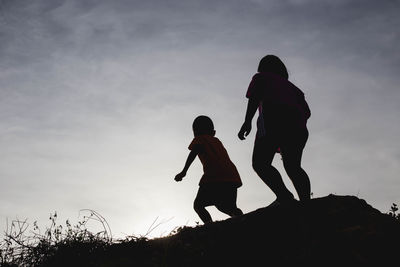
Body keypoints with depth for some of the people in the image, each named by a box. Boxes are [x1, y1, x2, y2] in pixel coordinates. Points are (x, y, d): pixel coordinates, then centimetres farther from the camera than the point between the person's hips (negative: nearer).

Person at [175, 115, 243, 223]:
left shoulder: (199, 139, 12)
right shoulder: (217, 141, 31)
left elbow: (193, 153, -6)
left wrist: (184, 171, -13)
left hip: (214, 178, -6)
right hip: (232, 177, 6)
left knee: (198, 205, 1)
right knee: (229, 208, 21)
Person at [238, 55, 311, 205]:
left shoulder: (260, 77, 23)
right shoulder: (290, 86, 36)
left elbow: (254, 97, 1)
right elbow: (307, 111, 23)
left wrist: (247, 121, -9)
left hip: (273, 119, -5)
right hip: (297, 123, 5)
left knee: (260, 163, -6)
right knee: (293, 166, 8)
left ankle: (284, 196, -28)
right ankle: (306, 202, -13)